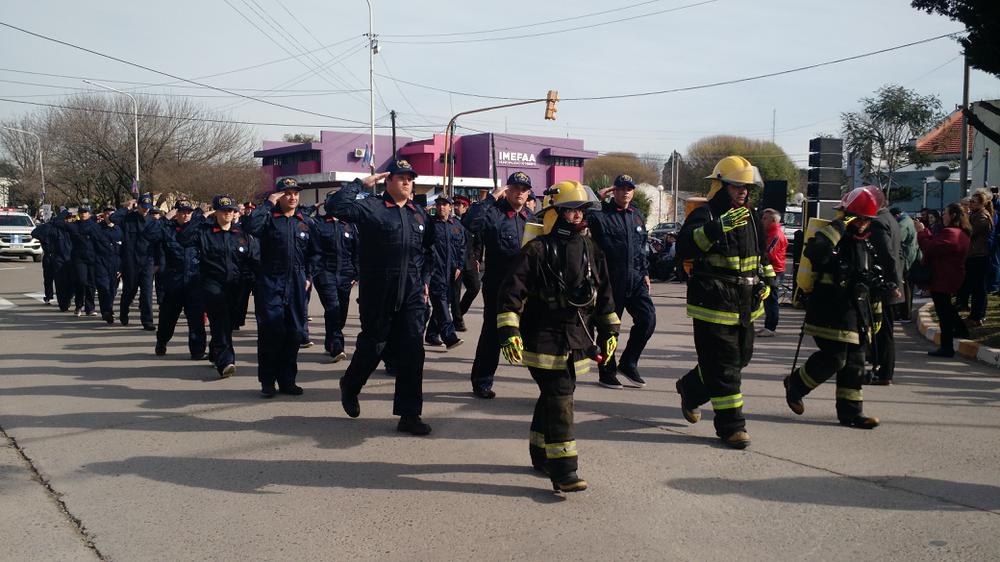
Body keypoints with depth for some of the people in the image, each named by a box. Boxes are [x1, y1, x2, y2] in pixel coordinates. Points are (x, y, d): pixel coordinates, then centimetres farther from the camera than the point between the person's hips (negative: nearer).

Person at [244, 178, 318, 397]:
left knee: (294, 333, 7)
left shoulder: (305, 222, 12)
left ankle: (287, 380, 17)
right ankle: (267, 381, 4)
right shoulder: (269, 218, -1)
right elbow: (250, 227, -24)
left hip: (296, 286, 4)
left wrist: (308, 277, 13)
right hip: (270, 283, -4)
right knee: (270, 331, -8)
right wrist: (268, 203, -16)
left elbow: (313, 253, 21)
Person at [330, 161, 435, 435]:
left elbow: (427, 251, 22)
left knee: (412, 351, 0)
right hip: (378, 294, -4)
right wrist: (361, 183, -13)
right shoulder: (371, 207, -5)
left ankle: (409, 414, 7)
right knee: (372, 346, 8)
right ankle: (350, 386, 39)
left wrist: (425, 280, 14)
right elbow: (337, 205, -20)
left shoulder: (419, 214, 14)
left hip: (412, 295, 5)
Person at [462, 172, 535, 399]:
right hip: (497, 285, -5)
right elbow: (469, 222, -25)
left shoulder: (531, 217, 13)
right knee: (492, 333, 3)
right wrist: (491, 198, -22)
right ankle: (482, 382, 16)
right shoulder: (494, 212, -6)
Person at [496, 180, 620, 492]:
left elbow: (604, 293, 17)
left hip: (578, 339, 6)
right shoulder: (536, 250, -11)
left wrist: (609, 331, 16)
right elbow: (510, 292, -12)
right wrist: (509, 331, -18)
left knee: (555, 395, 17)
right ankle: (563, 470, -9)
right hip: (544, 338, -6)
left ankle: (541, 454, 34)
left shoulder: (591, 250, 9)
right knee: (559, 399, -12)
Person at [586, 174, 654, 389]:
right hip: (611, 280, -6)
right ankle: (606, 372, 17)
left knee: (647, 319, -3)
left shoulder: (637, 215, 16)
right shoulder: (602, 214, -4)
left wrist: (645, 272, 20)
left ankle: (628, 363, 15)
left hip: (635, 279, 6)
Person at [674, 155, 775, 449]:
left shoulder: (748, 217, 14)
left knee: (741, 357, 19)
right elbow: (684, 247, -31)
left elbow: (761, 251, 30)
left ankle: (691, 389, 39)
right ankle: (730, 425, 5)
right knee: (723, 366, -4)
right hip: (714, 305, -8)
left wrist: (767, 279, 19)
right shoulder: (704, 215, -12)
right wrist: (718, 228, -41)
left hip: (745, 306, 8)